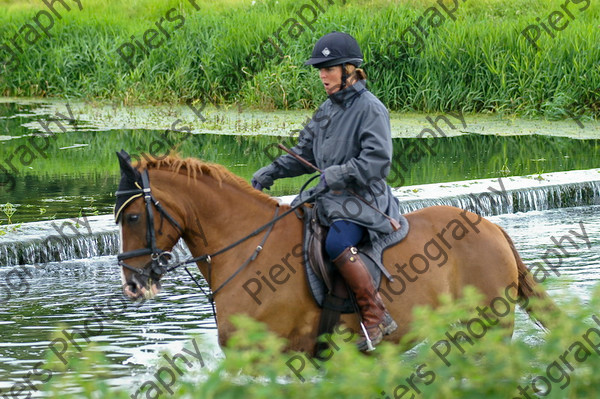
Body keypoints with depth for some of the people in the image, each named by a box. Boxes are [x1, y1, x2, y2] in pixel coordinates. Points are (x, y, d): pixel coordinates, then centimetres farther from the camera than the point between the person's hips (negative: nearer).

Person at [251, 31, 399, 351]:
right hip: (331, 199, 9)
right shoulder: (327, 111, 14)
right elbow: (305, 154, 20)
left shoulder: (371, 109, -10)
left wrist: (334, 176, -26)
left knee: (337, 244, -34)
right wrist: (272, 171, 5)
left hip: (363, 199, -9)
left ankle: (377, 317, -28)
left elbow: (377, 162, -19)